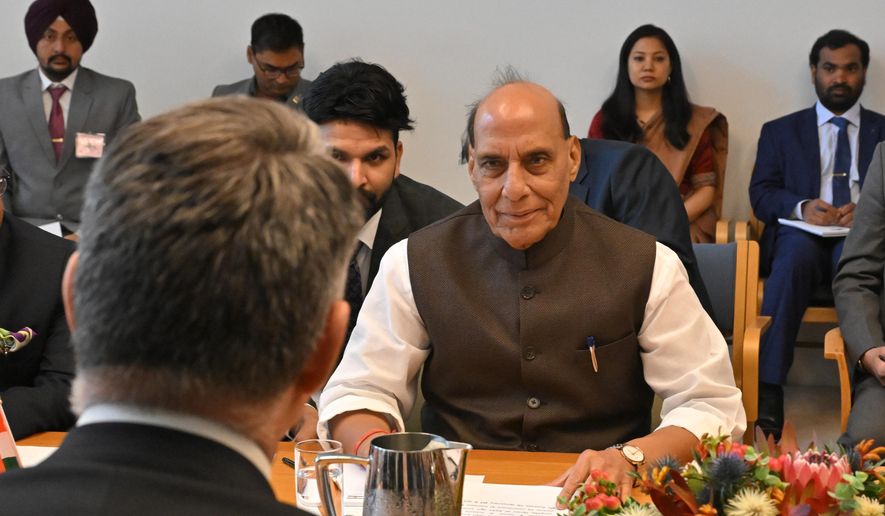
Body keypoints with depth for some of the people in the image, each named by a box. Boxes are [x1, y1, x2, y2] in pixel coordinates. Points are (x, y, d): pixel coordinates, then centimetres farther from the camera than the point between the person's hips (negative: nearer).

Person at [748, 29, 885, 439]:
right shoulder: (780, 131, 21)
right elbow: (761, 195, 8)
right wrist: (802, 206, -14)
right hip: (802, 239, 0)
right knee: (796, 247, -37)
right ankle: (768, 389, -42)